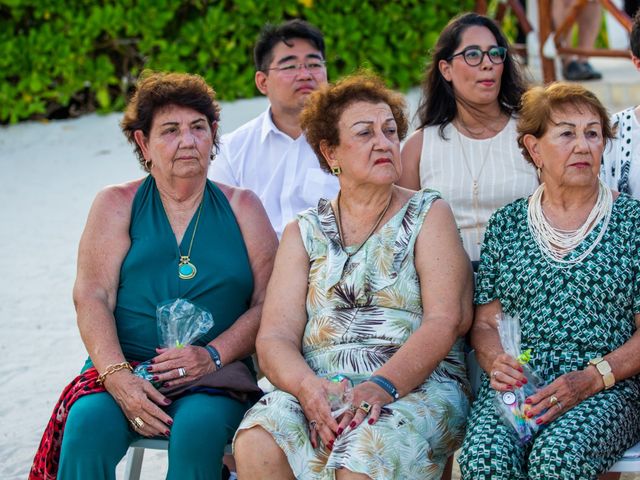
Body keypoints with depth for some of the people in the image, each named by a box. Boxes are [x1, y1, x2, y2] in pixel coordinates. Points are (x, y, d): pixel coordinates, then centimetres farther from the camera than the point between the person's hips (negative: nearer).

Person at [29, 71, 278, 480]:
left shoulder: (241, 208, 12)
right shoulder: (117, 205, 11)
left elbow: (269, 302, 4)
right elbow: (92, 297, -1)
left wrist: (213, 356, -13)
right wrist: (117, 376, -17)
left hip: (217, 375, 0)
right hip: (125, 369, 0)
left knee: (198, 428, -33)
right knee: (89, 424, -31)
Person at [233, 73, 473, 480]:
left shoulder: (428, 214, 10)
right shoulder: (304, 232, 16)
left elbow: (447, 319, -5)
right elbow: (275, 337, 4)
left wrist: (383, 384, -21)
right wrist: (308, 386, -19)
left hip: (417, 385, -2)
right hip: (320, 389, 2)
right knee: (257, 443, -30)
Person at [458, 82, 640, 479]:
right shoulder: (506, 224, 15)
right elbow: (484, 320, 14)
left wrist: (591, 378, -13)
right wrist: (497, 363, -9)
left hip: (608, 389, -1)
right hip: (516, 386, 2)